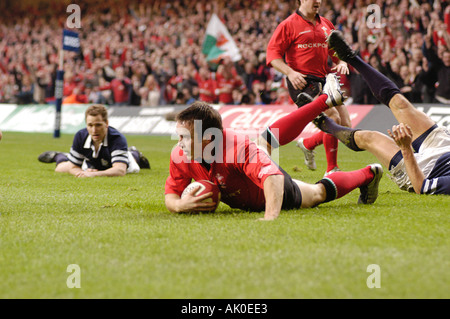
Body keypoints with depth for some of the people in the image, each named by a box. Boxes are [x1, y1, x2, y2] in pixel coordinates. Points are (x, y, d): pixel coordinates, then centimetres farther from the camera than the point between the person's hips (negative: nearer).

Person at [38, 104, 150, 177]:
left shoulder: (118, 139, -50)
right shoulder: (80, 136, -39)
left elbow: (120, 170, -61)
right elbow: (73, 167, -27)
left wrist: (94, 175, -74)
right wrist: (82, 172, -51)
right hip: (90, 165, 1)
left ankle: (134, 155, 66)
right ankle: (59, 156, 56)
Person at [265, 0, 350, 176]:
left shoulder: (326, 25, 16)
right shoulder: (289, 25, -3)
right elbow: (272, 54, -7)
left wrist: (342, 63, 3)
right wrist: (290, 72, -20)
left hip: (325, 80, 7)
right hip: (303, 81, -7)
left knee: (345, 126, 2)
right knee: (333, 118, -21)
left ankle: (307, 144, 28)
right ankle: (331, 170, -9)